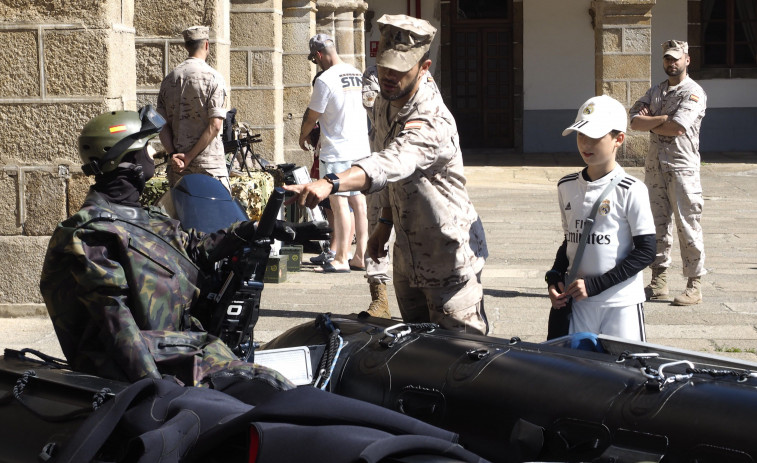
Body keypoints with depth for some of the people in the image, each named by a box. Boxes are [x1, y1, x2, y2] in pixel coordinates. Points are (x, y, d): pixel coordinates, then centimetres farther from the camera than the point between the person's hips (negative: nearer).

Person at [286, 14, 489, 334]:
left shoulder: (432, 122, -28)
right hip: (407, 256, 9)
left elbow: (392, 163, -48)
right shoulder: (383, 106, 3)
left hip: (449, 260, -9)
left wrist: (330, 184, -62)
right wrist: (385, 221, 10)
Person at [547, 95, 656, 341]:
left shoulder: (631, 191, -9)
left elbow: (646, 251, -11)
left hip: (621, 304, -4)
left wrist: (595, 284, -15)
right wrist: (554, 277, 0)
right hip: (577, 302, 5)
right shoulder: (567, 187, 8)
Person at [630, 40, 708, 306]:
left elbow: (678, 127, -18)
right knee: (657, 224, 9)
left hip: (682, 166, -7)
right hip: (655, 164, 7)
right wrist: (663, 119, -12)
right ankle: (658, 281, 15)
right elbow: (634, 121, 4)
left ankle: (694, 285, -2)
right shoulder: (655, 91, 16)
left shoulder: (694, 93, -5)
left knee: (688, 225, -6)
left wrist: (649, 121, -4)